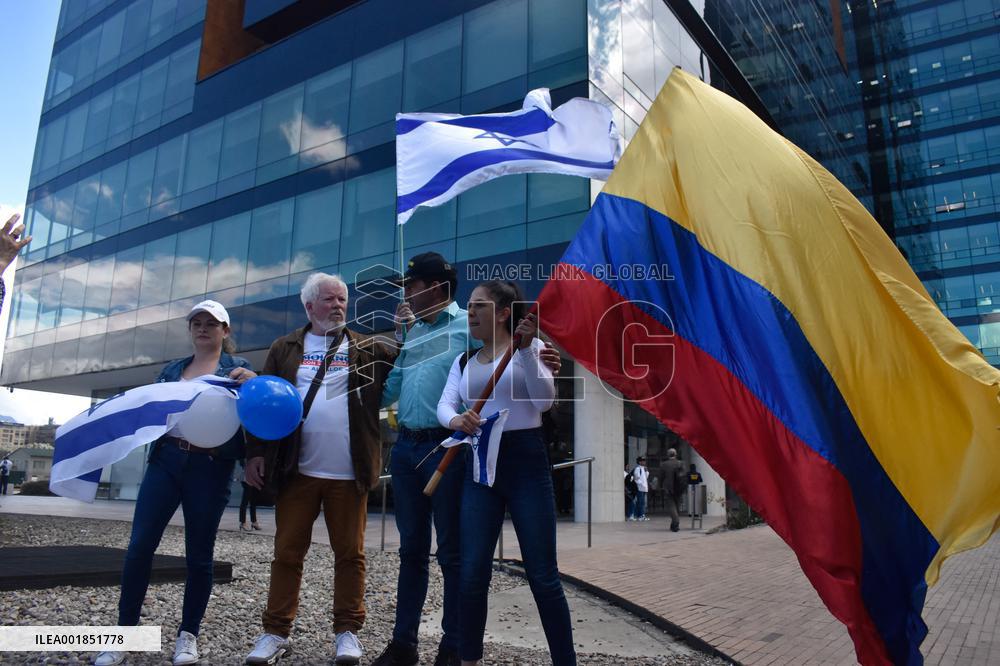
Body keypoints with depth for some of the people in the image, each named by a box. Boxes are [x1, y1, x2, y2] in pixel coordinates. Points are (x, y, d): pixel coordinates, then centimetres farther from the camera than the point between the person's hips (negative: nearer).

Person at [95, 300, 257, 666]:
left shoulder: (237, 368, 6)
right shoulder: (171, 369, 18)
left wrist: (255, 382, -24)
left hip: (210, 467, -3)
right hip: (166, 460, 3)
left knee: (198, 554, 4)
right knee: (139, 545, -3)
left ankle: (188, 635, 19)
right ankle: (125, 633, 11)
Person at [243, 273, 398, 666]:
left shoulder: (369, 349, 8)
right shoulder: (285, 349, 9)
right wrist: (256, 452, 0)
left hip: (348, 473, 0)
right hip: (297, 470, 1)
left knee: (349, 553, 7)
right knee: (287, 552, 9)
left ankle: (347, 631, 20)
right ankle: (276, 632, 21)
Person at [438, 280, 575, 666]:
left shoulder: (530, 347, 2)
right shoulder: (463, 363, 14)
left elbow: (544, 400, -12)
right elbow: (444, 405, 0)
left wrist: (526, 348, -21)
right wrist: (456, 420, -23)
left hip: (525, 462, -3)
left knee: (542, 576, -1)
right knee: (473, 574, 1)